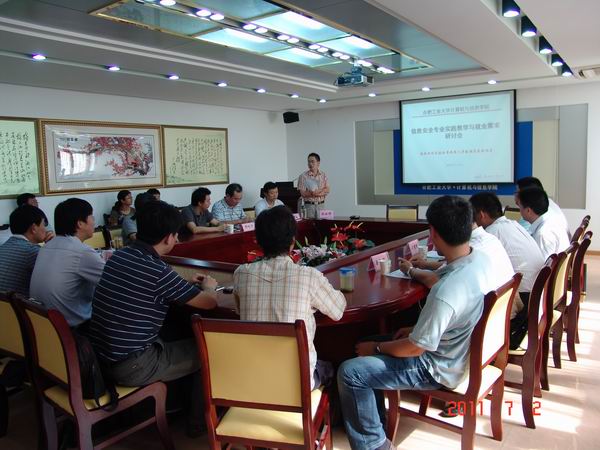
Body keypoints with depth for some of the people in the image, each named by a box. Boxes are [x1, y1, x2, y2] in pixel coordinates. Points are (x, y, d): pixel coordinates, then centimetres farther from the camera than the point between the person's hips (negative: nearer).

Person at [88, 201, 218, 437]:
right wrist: (209, 286, 12)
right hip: (130, 367, -8)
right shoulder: (158, 271, -23)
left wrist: (186, 284, 22)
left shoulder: (118, 256, 0)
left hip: (97, 356, 8)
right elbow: (209, 302, -11)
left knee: (170, 337, 31)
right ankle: (198, 421, 27)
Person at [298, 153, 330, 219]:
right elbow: (303, 193, -10)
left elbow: (327, 190, 1)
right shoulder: (303, 176, -4)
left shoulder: (323, 175, 7)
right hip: (309, 205, -3)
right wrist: (321, 191, -8)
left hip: (321, 204, 3)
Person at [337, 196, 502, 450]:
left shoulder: (445, 293, -37)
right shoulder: (482, 259, -10)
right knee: (369, 350, 18)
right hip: (466, 352, 9)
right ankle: (374, 420, 28)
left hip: (442, 369, -9)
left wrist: (376, 348, -7)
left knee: (349, 372, -10)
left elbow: (416, 348, -24)